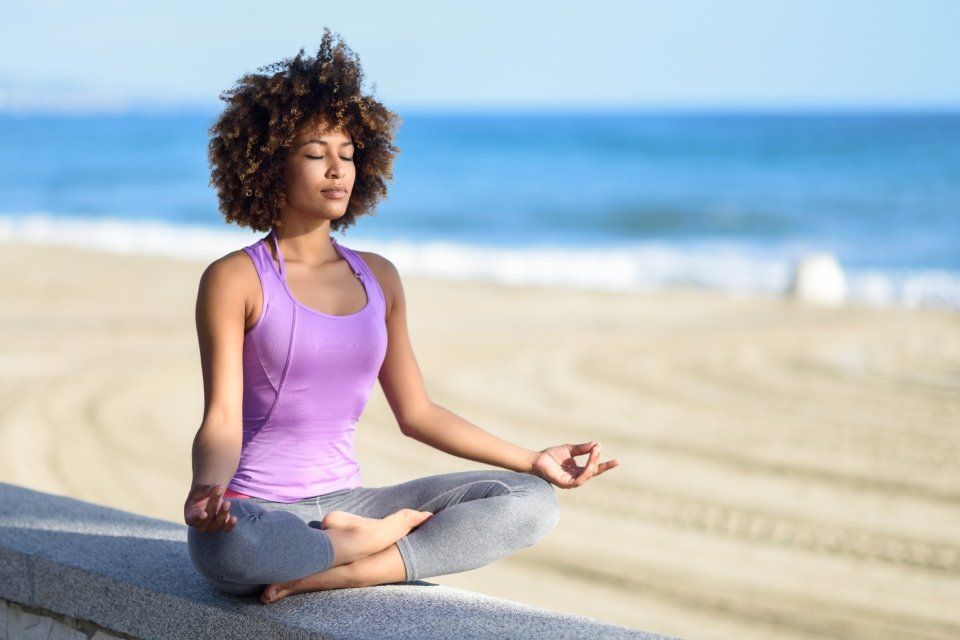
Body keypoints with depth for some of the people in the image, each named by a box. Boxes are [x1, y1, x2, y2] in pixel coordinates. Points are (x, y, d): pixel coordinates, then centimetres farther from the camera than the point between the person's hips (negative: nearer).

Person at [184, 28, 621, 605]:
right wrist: (206, 490, -34)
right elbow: (222, 418, -12)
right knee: (228, 546, -43)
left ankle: (334, 574, -21)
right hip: (258, 511, -5)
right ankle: (383, 538, -15)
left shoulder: (378, 278, 12)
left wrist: (534, 461, 13)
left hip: (345, 504, 6)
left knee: (532, 502, -11)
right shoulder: (236, 280, -4)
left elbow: (416, 412, 16)